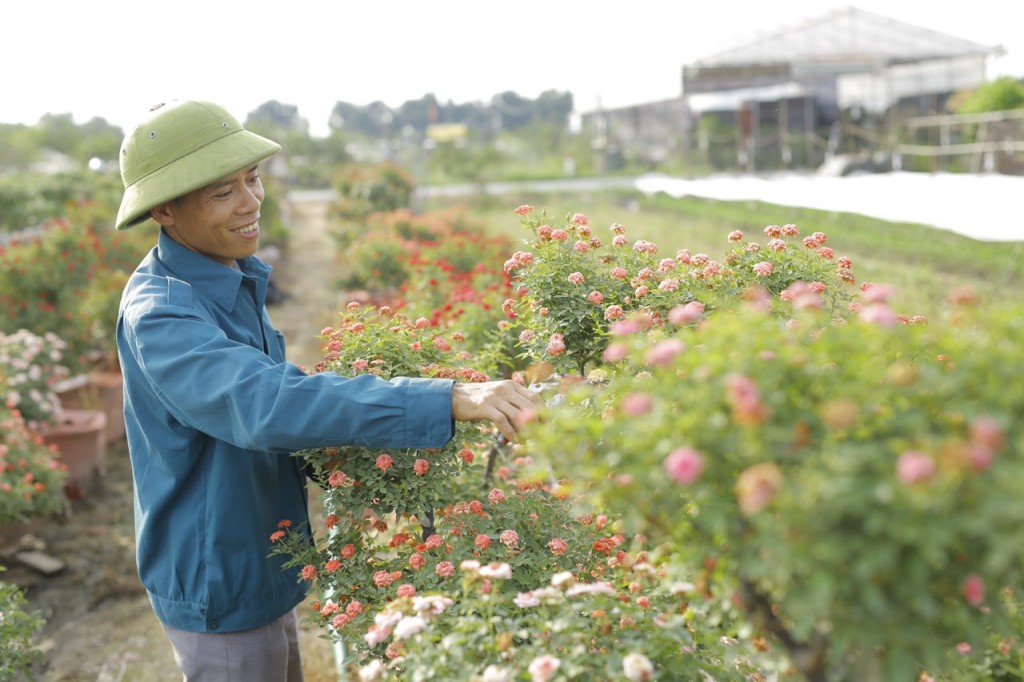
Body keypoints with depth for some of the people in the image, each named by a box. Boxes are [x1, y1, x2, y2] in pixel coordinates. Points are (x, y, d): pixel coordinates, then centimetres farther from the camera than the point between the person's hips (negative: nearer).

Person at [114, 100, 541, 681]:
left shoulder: (236, 281, 3)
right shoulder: (159, 316, -27)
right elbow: (265, 404, -42)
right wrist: (447, 401, -49)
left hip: (265, 575, 8)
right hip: (219, 594, -8)